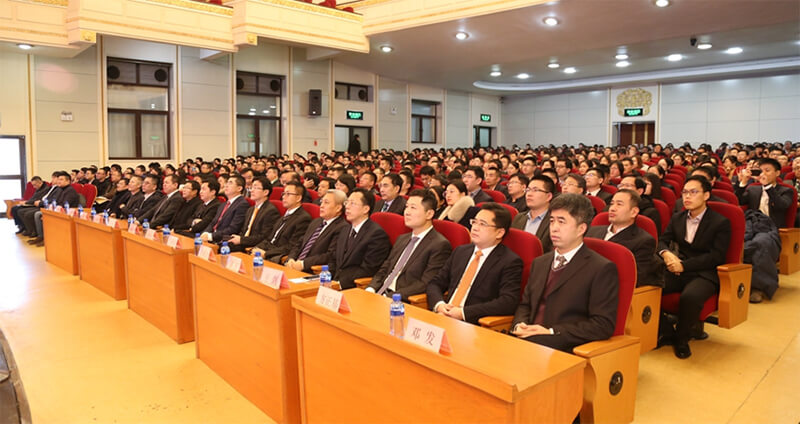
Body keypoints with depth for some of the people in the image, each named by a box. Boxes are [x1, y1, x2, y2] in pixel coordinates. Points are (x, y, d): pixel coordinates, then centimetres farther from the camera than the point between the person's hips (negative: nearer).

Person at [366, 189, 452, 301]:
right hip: (380, 294, 7)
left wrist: (389, 297, -19)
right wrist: (371, 289, -2)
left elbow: (425, 284, -15)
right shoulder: (402, 239, 19)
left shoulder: (440, 245, -8)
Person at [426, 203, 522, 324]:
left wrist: (463, 312, -19)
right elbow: (435, 284, 17)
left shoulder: (511, 262, -3)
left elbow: (508, 302, -15)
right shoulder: (460, 251, 17)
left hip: (475, 325, -6)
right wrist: (439, 305, -6)